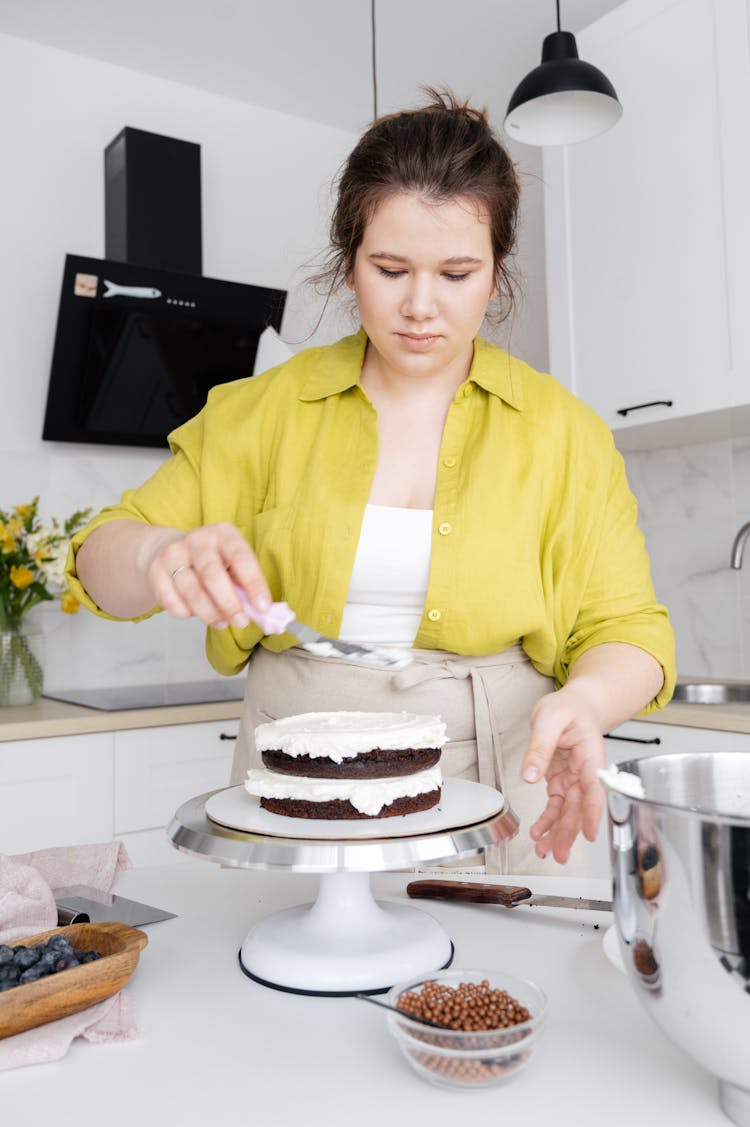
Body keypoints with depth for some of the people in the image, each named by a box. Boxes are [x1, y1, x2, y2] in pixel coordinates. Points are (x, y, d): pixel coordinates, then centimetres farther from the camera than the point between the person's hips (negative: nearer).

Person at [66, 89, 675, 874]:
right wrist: (163, 555, -20)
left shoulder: (559, 429, 1)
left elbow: (628, 630, 1)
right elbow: (102, 560, 3)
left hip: (493, 800, 0)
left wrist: (583, 700, -21)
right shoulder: (266, 409, 3)